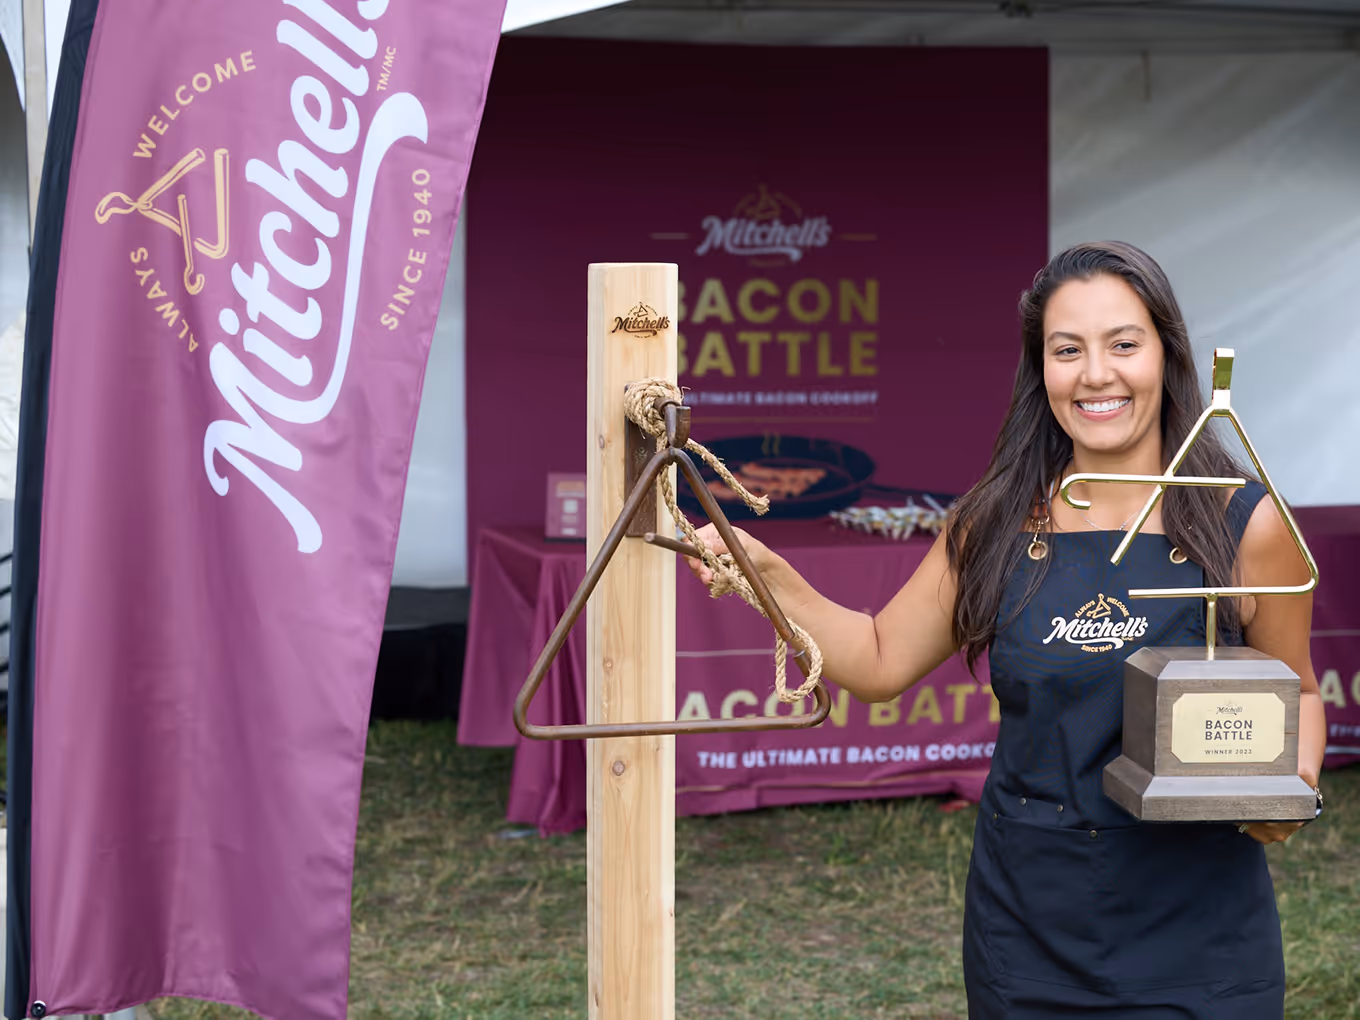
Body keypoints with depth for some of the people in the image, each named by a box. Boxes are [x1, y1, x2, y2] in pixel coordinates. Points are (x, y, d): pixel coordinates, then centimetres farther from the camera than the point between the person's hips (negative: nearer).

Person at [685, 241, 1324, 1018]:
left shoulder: (1244, 524, -5)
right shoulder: (999, 526, 2)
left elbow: (1296, 692, 6)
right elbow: (879, 660, 9)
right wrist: (764, 572, -3)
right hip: (1026, 923, 2)